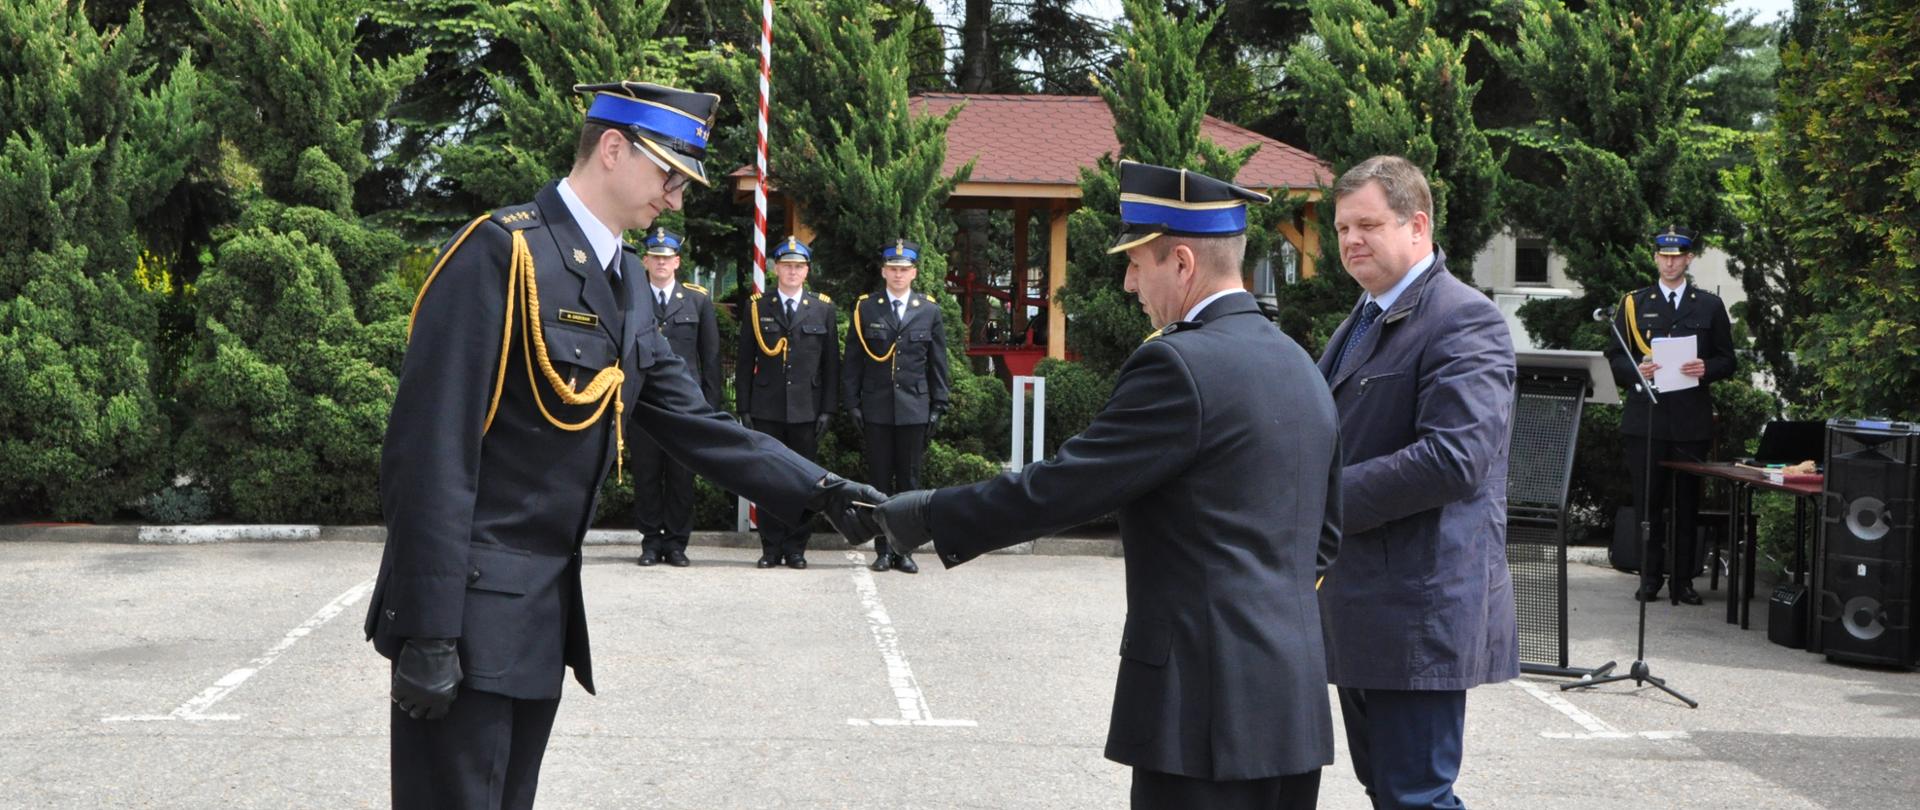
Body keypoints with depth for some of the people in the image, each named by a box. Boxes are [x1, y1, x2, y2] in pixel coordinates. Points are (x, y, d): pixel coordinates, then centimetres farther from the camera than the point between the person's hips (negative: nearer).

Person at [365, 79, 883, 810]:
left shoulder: (625, 286, 12)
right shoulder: (501, 252, -15)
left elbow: (696, 425, 11)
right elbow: (430, 449, -20)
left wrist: (819, 491, -1)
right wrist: (428, 631, -22)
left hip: (546, 613, 8)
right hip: (472, 608, -8)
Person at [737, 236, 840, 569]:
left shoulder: (823, 309, 8)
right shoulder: (757, 308, 7)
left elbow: (831, 364, 7)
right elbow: (745, 363, 6)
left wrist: (827, 410, 1)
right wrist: (744, 409, 0)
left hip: (806, 411, 0)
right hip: (766, 410, 0)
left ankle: (796, 548, 10)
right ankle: (771, 547, 10)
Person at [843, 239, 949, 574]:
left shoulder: (930, 311, 7)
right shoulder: (865, 309, 5)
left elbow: (938, 364, 9)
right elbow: (852, 361, 5)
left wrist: (938, 407, 4)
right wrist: (853, 404, -1)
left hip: (914, 409, 0)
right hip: (877, 409, 0)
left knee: (909, 482, 4)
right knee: (879, 481, 3)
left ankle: (905, 550, 10)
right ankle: (883, 550, 9)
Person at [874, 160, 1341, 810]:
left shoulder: (1179, 365, -15)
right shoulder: (1298, 365, 13)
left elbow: (1056, 490, -14)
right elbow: (1325, 533, 20)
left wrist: (927, 517, -3)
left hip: (1210, 704, -9)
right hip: (1296, 696, 9)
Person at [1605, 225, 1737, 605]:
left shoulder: (1710, 306, 12)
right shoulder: (1634, 303, 11)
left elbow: (1728, 361, 11)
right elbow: (1614, 355, 9)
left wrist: (1706, 370, -10)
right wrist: (1635, 371, -12)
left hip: (1691, 419, 0)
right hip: (1645, 418, 0)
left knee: (1688, 502, 3)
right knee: (1647, 501, 0)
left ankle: (1684, 580, 10)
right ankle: (1650, 577, 8)